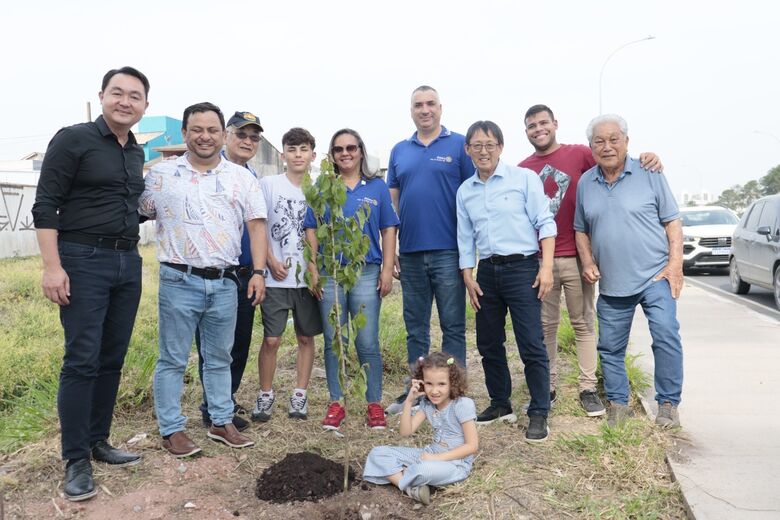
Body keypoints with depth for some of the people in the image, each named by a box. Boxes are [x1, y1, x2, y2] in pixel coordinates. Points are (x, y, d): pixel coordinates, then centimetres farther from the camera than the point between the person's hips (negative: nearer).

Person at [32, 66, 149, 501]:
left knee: (113, 360, 10)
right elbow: (45, 206, -10)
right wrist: (52, 266, -17)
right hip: (83, 261, -6)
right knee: (82, 361, -5)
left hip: (128, 263, 6)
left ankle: (98, 441, 23)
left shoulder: (138, 153, 13)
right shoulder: (73, 139, -6)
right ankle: (76, 460, 5)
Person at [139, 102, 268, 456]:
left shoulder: (241, 178, 6)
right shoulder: (161, 174, 3)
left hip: (225, 283, 2)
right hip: (179, 282, -2)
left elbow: (257, 225, 4)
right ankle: (172, 430, 17)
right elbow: (137, 215, 8)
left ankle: (222, 422, 26)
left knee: (219, 358, 14)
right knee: (173, 360, 5)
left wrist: (258, 272, -3)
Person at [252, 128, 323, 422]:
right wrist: (272, 262, -10)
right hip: (277, 278, -2)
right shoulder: (269, 184, 0)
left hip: (308, 277, 3)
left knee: (306, 338, 8)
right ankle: (266, 394, 16)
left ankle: (300, 395, 21)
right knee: (271, 340, 0)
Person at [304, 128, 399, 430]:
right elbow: (311, 232, 7)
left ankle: (375, 404, 12)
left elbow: (388, 230, 6)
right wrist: (313, 270, 0)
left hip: (367, 273, -1)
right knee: (333, 342, 7)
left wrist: (387, 270, -1)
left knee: (367, 343, 0)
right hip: (329, 274, 1)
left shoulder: (377, 187, 8)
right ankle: (336, 403, 17)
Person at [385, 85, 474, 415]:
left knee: (453, 327, 3)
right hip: (410, 253, 4)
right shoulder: (400, 151, 13)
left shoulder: (459, 145, 1)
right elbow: (392, 201, 13)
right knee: (415, 328, 12)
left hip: (448, 252, -4)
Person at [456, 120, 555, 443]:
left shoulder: (524, 178, -2)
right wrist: (468, 278, 7)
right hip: (487, 272, 5)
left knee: (532, 346, -6)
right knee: (488, 344, 12)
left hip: (522, 268, -5)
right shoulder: (465, 191, 11)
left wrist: (546, 267, -13)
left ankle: (539, 413, 6)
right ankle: (500, 404, 28)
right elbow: (465, 238, 14)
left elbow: (545, 223, -6)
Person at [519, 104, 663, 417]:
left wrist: (647, 160, -26)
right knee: (545, 325, 9)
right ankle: (547, 387, 20)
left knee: (584, 323, 5)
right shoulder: (522, 169, 8)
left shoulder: (579, 154, 1)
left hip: (576, 257, -2)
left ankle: (588, 389, 14)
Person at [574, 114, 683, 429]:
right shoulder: (585, 183, 8)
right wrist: (587, 262, 1)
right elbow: (581, 230, 16)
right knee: (610, 347, 9)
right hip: (610, 282, 3)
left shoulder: (649, 174, 0)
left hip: (655, 276, -3)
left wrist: (675, 264, -8)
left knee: (666, 337, -12)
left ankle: (668, 403, 5)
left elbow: (672, 222, 1)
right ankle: (617, 403, 25)